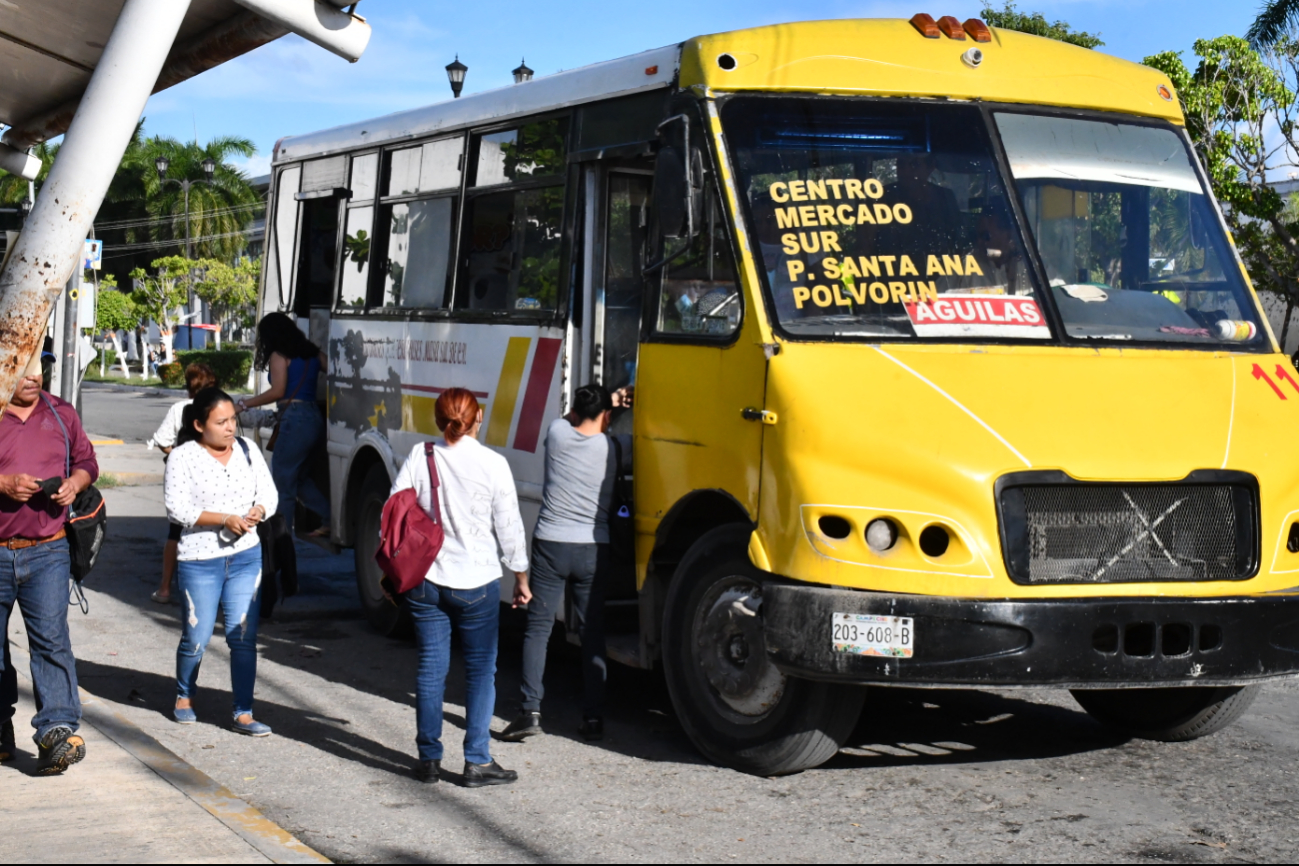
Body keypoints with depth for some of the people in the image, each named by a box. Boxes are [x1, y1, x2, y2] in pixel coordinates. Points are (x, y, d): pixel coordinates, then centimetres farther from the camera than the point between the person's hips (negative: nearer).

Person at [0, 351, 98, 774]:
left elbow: (87, 461, 19)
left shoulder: (61, 414, 10)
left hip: (47, 552, 1)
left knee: (51, 638, -13)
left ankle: (57, 731, -18)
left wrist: (74, 483, -2)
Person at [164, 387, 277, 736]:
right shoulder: (183, 457, -6)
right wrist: (224, 519, -20)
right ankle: (184, 696, 33)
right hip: (199, 561, -3)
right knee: (196, 638, 6)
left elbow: (269, 493, 9)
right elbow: (177, 508, -13)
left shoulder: (247, 450, 7)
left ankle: (243, 713, 3)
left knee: (244, 636, -3)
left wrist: (257, 511, -14)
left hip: (246, 556, 3)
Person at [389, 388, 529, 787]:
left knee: (431, 666, 10)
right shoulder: (493, 464, -9)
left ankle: (429, 758, 15)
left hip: (425, 580, 3)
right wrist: (521, 577, 10)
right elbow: (509, 527, -3)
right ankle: (477, 762, 6)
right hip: (476, 583, -2)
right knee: (480, 669, 7)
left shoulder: (420, 457, -3)